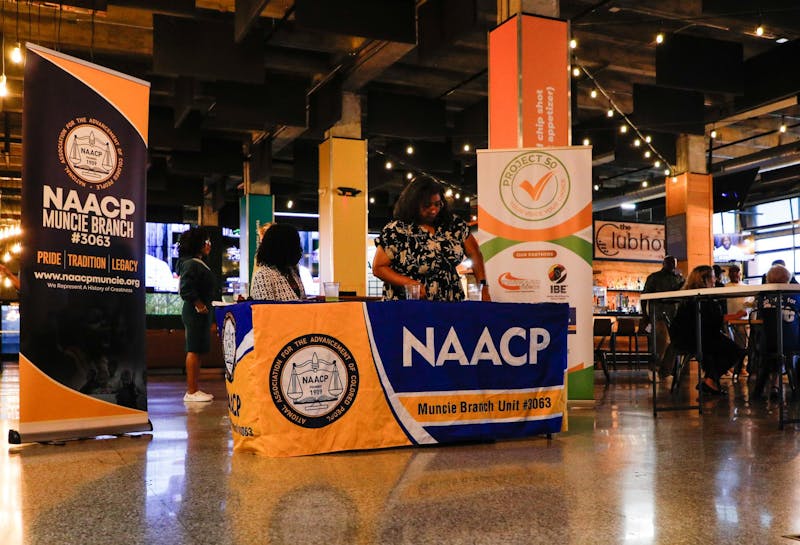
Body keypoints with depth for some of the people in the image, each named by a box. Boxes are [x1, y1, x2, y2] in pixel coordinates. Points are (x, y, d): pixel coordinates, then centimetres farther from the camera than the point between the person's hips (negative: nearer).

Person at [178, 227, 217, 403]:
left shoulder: (198, 263, 18)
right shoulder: (192, 264, -14)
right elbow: (186, 289, -24)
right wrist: (200, 306, -18)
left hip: (201, 313, 11)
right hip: (196, 313, -11)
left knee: (198, 351, 13)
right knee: (194, 350, -8)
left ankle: (194, 390, 19)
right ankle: (191, 392, -4)